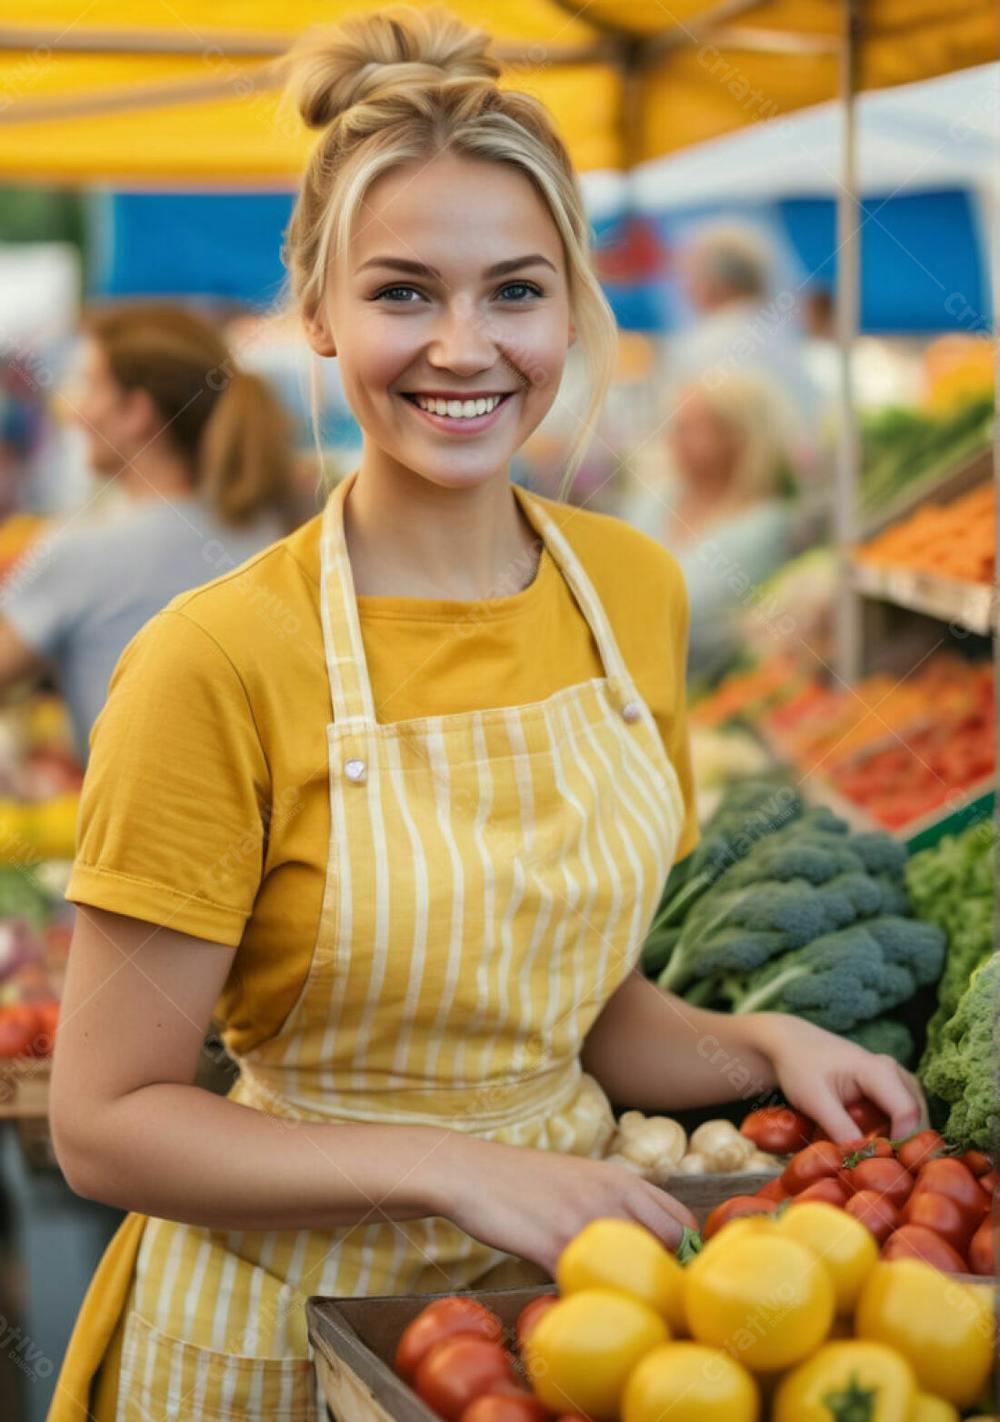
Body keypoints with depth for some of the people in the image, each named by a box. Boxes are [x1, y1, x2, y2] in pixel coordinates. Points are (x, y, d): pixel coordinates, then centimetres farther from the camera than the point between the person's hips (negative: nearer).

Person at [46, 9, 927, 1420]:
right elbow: (107, 1122, -16)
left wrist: (759, 1044, -8)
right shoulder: (218, 664, -20)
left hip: (552, 1282, 5)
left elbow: (576, 999, 8)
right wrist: (453, 1167, -23)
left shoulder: (636, 591, -2)